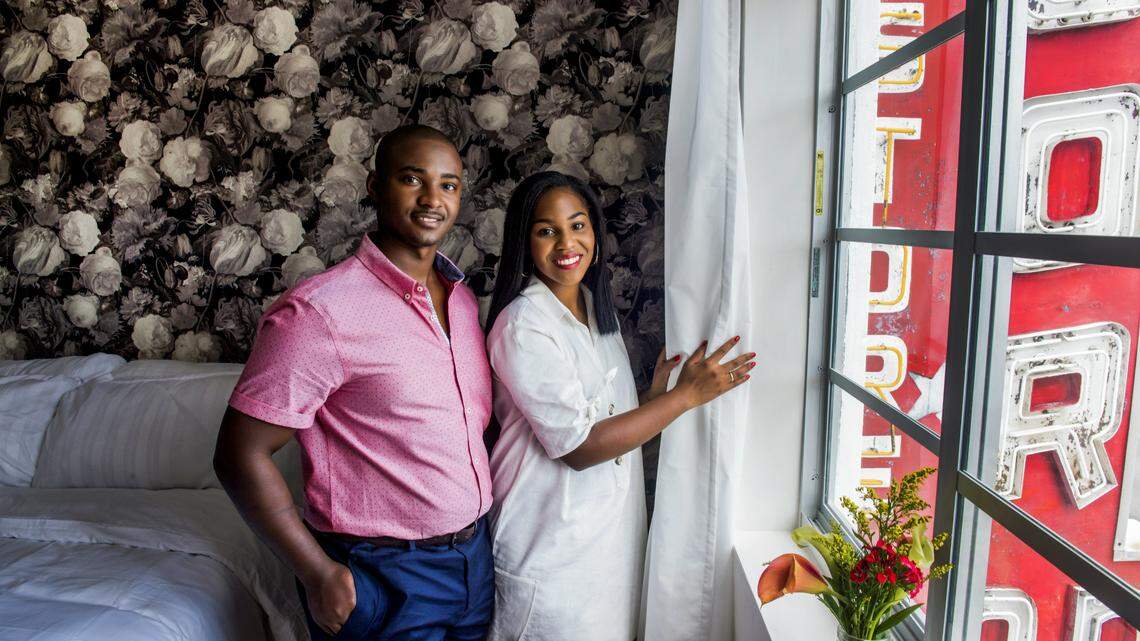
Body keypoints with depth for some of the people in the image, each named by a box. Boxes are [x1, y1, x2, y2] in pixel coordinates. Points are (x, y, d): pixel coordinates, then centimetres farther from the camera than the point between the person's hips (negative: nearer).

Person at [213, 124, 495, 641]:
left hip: (476, 557, 7)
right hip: (384, 579, -6)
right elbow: (240, 455, -17)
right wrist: (319, 575, -16)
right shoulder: (319, 311, -19)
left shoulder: (463, 298, 4)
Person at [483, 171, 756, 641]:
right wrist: (686, 395, -20)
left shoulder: (594, 305, 7)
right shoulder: (524, 325, -19)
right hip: (553, 546, -7)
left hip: (609, 533, 8)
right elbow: (576, 447, -22)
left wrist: (655, 393, -4)